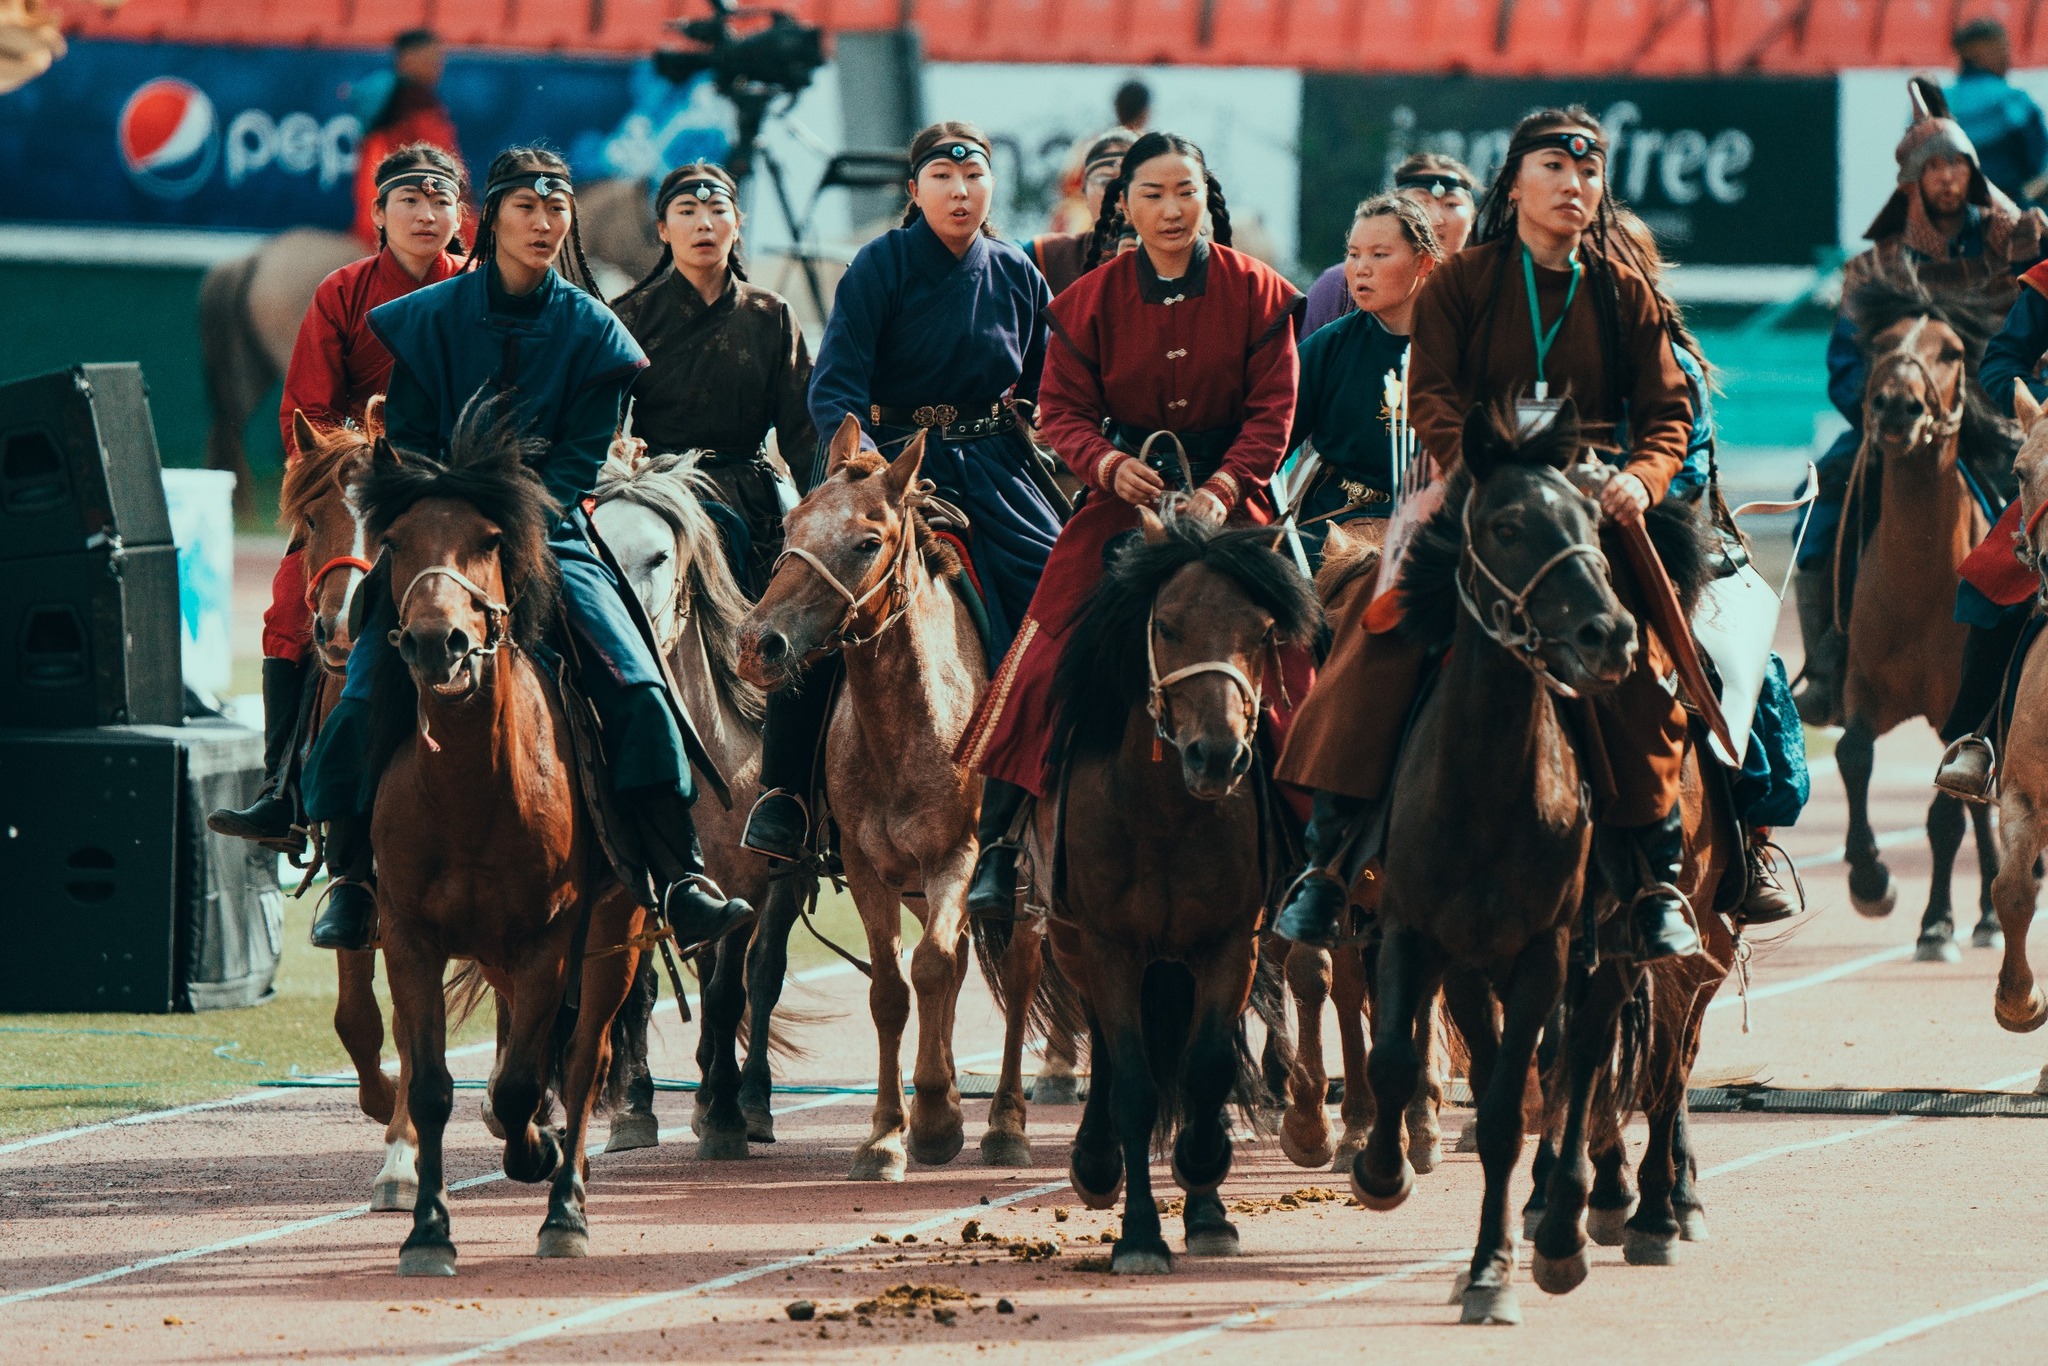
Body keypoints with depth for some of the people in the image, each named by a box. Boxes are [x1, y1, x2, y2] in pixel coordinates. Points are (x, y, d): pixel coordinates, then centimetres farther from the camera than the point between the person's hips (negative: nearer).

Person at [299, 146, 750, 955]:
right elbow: (407, 448, 5)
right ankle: (350, 880, -4)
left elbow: (580, 461, 0)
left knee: (635, 685, -20)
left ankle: (678, 884, -19)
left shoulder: (590, 331, 3)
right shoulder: (431, 318, 3)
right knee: (365, 693, -19)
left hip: (550, 538, 0)